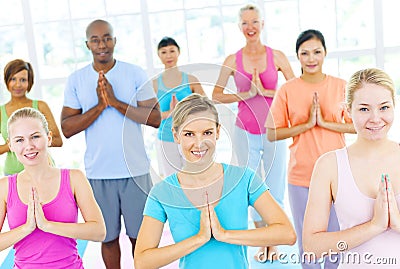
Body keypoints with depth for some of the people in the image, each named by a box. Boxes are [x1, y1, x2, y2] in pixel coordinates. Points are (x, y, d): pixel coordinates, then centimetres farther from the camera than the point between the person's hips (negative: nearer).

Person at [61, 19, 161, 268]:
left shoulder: (136, 74, -1)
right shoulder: (76, 80, 2)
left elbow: (155, 118, -8)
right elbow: (67, 129, -3)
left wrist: (115, 102, -16)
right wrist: (99, 106, -15)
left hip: (135, 171, -1)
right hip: (97, 174, 1)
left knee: (140, 235, 9)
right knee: (108, 237, 12)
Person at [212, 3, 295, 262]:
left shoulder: (277, 56, -1)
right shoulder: (233, 60, 1)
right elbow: (216, 95, 0)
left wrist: (265, 91, -16)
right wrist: (247, 94, -12)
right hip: (245, 132, 1)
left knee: (275, 188, 4)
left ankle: (274, 242, 19)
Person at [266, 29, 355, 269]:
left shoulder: (341, 86, 0)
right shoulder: (287, 90, -3)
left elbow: (356, 125, 0)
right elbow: (272, 134, -5)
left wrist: (324, 122, -13)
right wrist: (306, 124, -14)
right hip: (300, 176, 0)